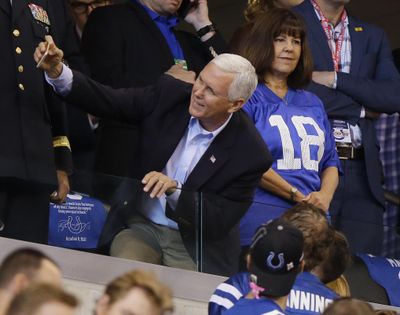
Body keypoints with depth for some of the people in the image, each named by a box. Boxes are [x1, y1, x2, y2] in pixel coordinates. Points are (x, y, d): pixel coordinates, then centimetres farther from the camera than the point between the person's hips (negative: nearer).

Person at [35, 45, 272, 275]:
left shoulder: (251, 153, -15)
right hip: (141, 226, 1)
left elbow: (221, 222, -12)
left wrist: (175, 190, -26)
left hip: (195, 243, -1)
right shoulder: (170, 95, -6)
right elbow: (108, 101, -6)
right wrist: (57, 73, -22)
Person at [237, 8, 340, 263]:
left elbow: (330, 162, 19)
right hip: (261, 220, -5)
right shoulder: (247, 98, 1)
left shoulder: (313, 104, 21)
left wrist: (325, 196, -3)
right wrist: (298, 196, -9)